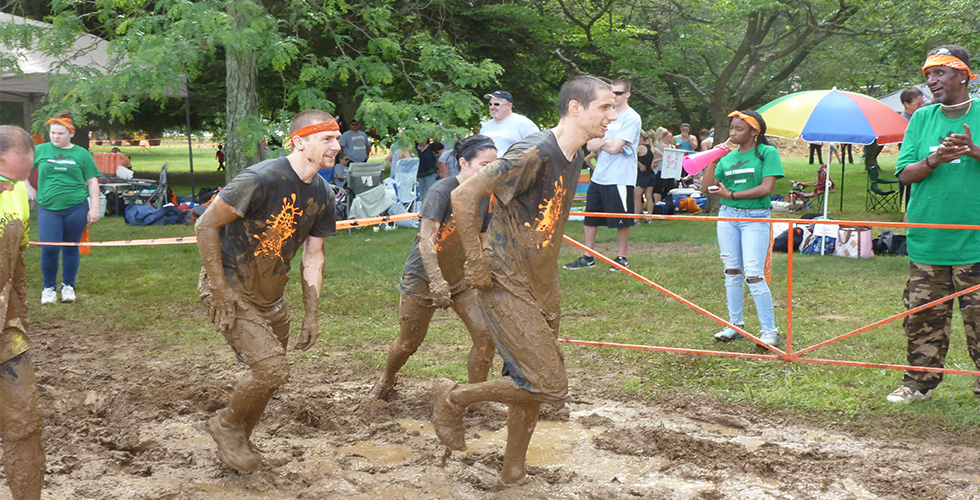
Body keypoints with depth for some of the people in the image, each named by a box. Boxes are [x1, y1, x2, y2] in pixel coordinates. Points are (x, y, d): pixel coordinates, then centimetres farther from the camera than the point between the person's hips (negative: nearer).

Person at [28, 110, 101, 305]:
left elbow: (92, 182, 6)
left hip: (76, 208, 0)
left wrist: (94, 208, 1)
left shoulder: (82, 154, 5)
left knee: (71, 248, 8)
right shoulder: (40, 150, 6)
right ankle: (48, 288, 13)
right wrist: (28, 187, 9)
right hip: (48, 209, 0)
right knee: (49, 249, -7)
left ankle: (68, 286, 24)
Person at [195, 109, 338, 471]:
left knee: (269, 376, 14)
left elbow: (313, 257, 7)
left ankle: (238, 442, 39)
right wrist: (220, 292, -20)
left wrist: (311, 317, 6)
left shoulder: (322, 196, 0)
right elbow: (206, 226, -19)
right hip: (230, 291, -8)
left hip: (271, 296, 8)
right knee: (272, 370, -17)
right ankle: (226, 426, 12)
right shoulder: (261, 180, -25)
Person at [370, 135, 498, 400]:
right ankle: (386, 380, 42)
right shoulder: (441, 192, -22)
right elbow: (426, 240, -29)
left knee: (486, 336, -9)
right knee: (409, 343, 10)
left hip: (460, 279, 6)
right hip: (422, 278, -5)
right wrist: (437, 282, -38)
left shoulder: (484, 197, -1)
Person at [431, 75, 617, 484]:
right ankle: (452, 398, 8)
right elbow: (464, 195, -24)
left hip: (541, 285, 9)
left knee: (531, 381, 15)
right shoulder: (533, 153, -21)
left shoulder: (575, 155, 8)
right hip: (507, 286, -9)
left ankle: (513, 471, 32)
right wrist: (477, 263, -20)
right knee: (549, 386, -11)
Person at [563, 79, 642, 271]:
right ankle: (587, 257, 19)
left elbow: (614, 148, -18)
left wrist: (600, 143, -1)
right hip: (599, 176, 7)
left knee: (622, 220, 2)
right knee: (590, 217, 9)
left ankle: (622, 257, 16)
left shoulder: (632, 118, -8)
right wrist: (606, 141, -8)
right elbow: (590, 145, 9)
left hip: (620, 178, -7)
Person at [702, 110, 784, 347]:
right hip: (727, 216, 6)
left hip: (755, 218, -6)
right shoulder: (728, 156, 11)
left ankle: (769, 331, -1)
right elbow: (708, 185, 7)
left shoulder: (767, 152, -4)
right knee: (732, 271, 10)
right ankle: (736, 324, 22)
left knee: (753, 275, -11)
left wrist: (731, 195, -12)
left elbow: (766, 188, -15)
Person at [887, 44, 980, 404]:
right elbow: (904, 173, 3)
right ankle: (919, 383, 20)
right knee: (923, 316, 8)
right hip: (926, 237, 3)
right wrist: (934, 160, -15)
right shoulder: (922, 119, 9)